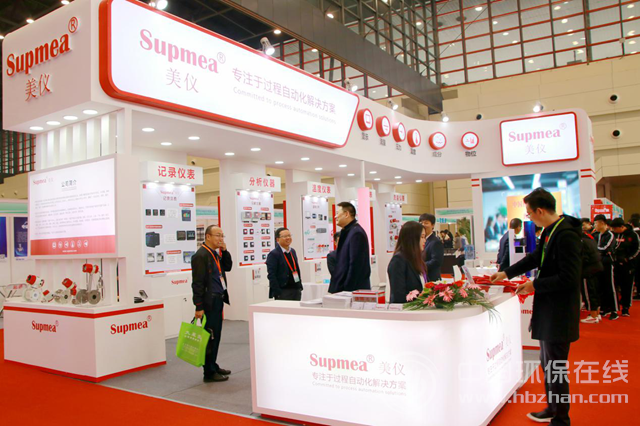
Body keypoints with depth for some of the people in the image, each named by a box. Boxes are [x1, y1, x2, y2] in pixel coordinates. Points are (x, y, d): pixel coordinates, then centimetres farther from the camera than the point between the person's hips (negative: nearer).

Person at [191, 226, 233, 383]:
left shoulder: (215, 254, 13)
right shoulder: (201, 255, -16)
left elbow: (228, 267, 17)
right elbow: (197, 283, -19)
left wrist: (225, 251, 3)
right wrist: (199, 307, -21)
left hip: (218, 300, 10)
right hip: (209, 302, -10)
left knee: (215, 335, 17)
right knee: (210, 336, -2)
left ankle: (213, 366, 30)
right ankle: (209, 373, 8)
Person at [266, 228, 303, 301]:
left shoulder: (293, 251, 14)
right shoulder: (273, 254, -10)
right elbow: (271, 276, -13)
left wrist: (300, 286, 13)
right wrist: (278, 293, -17)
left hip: (296, 290, 7)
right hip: (283, 292, -7)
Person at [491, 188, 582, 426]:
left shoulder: (566, 234, -23)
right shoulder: (550, 231, 8)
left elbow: (568, 278, -26)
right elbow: (536, 258, 21)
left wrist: (535, 285, -17)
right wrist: (507, 273, 22)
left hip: (559, 313, -10)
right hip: (548, 310, 10)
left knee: (556, 369, 2)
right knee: (548, 364, 22)